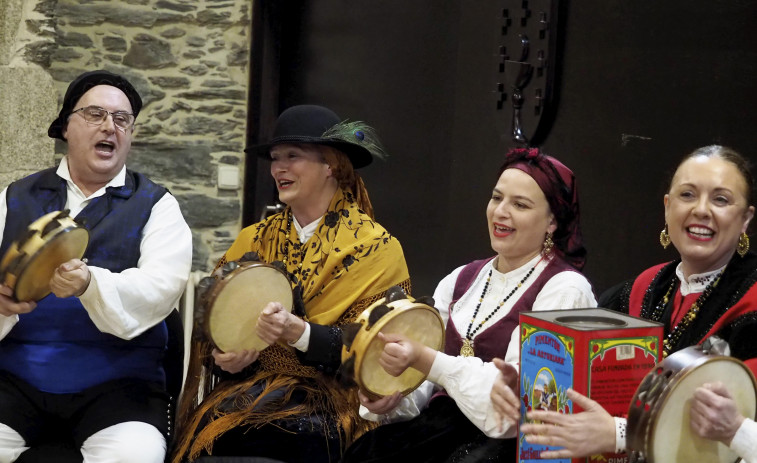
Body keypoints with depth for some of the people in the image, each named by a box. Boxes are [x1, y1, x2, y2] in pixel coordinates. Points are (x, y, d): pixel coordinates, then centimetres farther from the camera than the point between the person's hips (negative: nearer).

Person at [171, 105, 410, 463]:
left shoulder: (376, 249, 1)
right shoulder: (253, 240, 15)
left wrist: (299, 332, -21)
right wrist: (222, 358, -10)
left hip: (325, 401, -4)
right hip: (242, 390, 4)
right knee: (212, 425, -28)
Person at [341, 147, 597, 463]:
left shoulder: (564, 290, -4)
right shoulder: (461, 280, 16)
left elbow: (518, 396, -14)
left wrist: (424, 359, -19)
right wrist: (392, 402, -9)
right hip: (441, 423, 5)